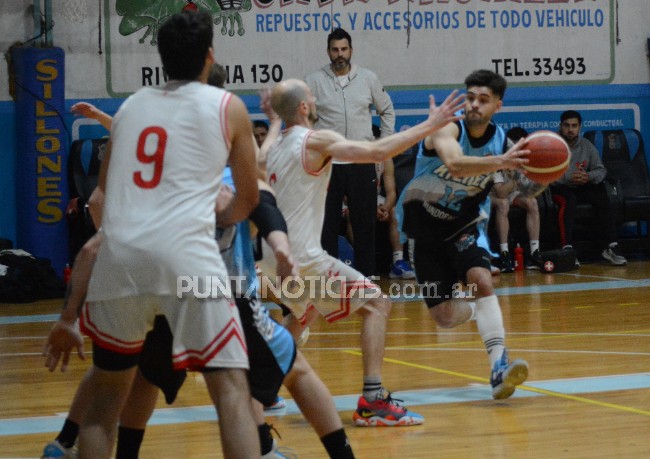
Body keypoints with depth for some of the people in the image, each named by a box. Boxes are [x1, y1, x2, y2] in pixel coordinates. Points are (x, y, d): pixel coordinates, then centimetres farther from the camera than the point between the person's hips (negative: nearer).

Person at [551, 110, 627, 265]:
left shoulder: (586, 145, 9)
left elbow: (601, 170, 5)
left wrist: (588, 177, -19)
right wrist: (568, 178, -29)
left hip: (582, 188, 4)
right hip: (559, 188, -4)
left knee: (602, 196, -24)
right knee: (568, 199, -37)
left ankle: (611, 246, -25)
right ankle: (567, 248, -43)